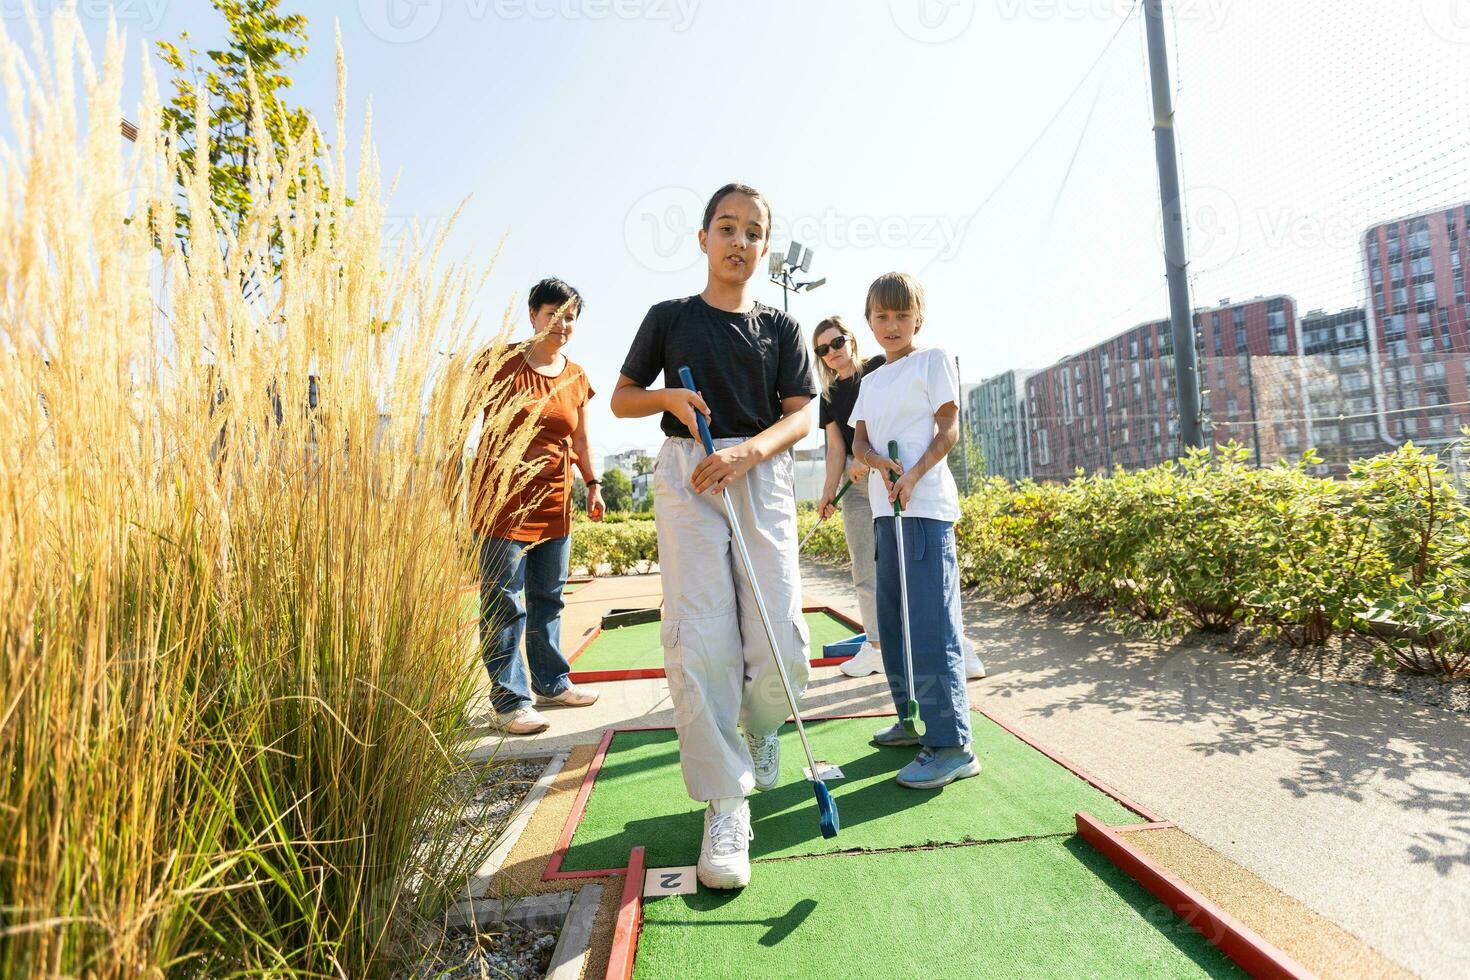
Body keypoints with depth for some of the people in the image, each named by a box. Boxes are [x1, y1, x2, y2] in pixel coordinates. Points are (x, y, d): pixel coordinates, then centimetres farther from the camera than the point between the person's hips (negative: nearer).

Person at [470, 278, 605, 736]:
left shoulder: (576, 376, 9)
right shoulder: (502, 363, -6)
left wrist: (592, 483, 19)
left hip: (554, 500, 6)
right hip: (503, 497, -5)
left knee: (548, 598, 16)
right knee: (504, 603, -1)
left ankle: (551, 681, 31)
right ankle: (508, 701, 10)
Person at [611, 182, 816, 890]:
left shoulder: (781, 327, 14)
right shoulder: (669, 317, 14)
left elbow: (802, 414, 3)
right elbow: (622, 399, 16)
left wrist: (746, 451, -15)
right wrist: (669, 396, -5)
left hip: (764, 479, 1)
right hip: (686, 477, 0)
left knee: (780, 651, -6)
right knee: (700, 644, -10)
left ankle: (759, 728, 30)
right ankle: (725, 805, 5)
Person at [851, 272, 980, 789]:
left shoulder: (932, 359, 3)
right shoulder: (870, 382, 21)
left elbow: (949, 429, -4)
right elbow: (859, 441, 12)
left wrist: (914, 474, -18)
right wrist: (880, 464, -10)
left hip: (926, 507, -7)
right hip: (884, 509, 7)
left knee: (929, 624, -10)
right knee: (892, 622, 12)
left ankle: (951, 744, -3)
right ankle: (914, 718, 26)